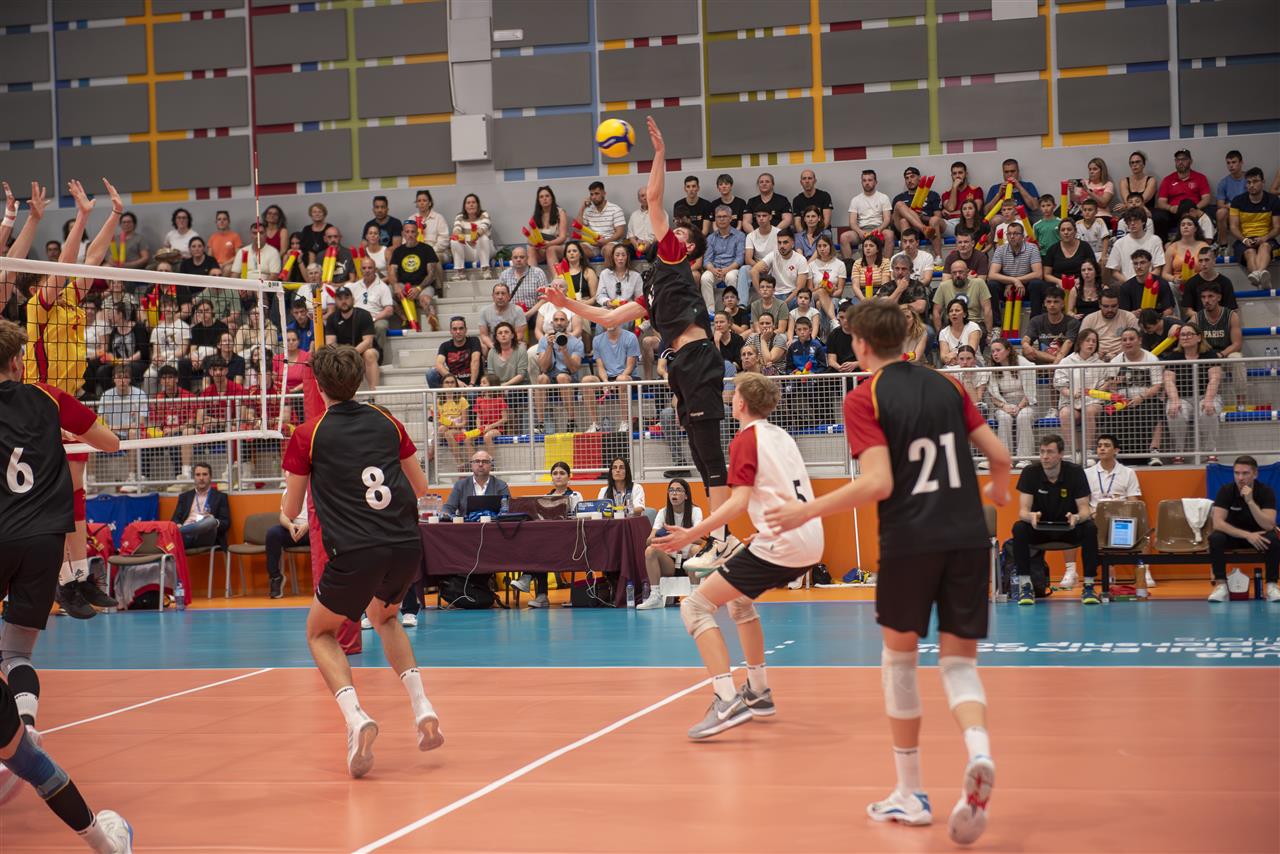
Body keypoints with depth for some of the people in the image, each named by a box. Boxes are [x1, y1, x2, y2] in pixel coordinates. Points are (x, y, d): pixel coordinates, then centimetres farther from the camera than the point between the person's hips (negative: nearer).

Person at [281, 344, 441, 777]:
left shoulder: (308, 435, 2)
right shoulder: (386, 422, 12)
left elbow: (290, 512, 9)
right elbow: (420, 486, 21)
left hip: (354, 553, -4)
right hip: (407, 546, 4)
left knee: (320, 631, 20)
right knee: (384, 616, 34)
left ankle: (355, 716, -6)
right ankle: (421, 705, 14)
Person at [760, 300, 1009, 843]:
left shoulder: (864, 398, -4)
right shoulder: (946, 385, 10)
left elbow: (879, 483, -15)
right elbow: (999, 455, 9)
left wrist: (808, 511, -7)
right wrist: (998, 491, 31)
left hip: (910, 541, -3)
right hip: (968, 538, 3)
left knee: (899, 657, 16)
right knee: (959, 662, 9)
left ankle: (910, 793, 20)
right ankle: (978, 751, -22)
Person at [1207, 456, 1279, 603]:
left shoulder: (1266, 491, -19)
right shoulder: (1226, 490, -18)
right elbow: (1218, 523, -27)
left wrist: (1250, 501, -40)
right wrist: (1247, 535, -36)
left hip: (1258, 535, 0)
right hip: (1234, 534, 0)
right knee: (1215, 539, -32)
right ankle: (1221, 585, -25)